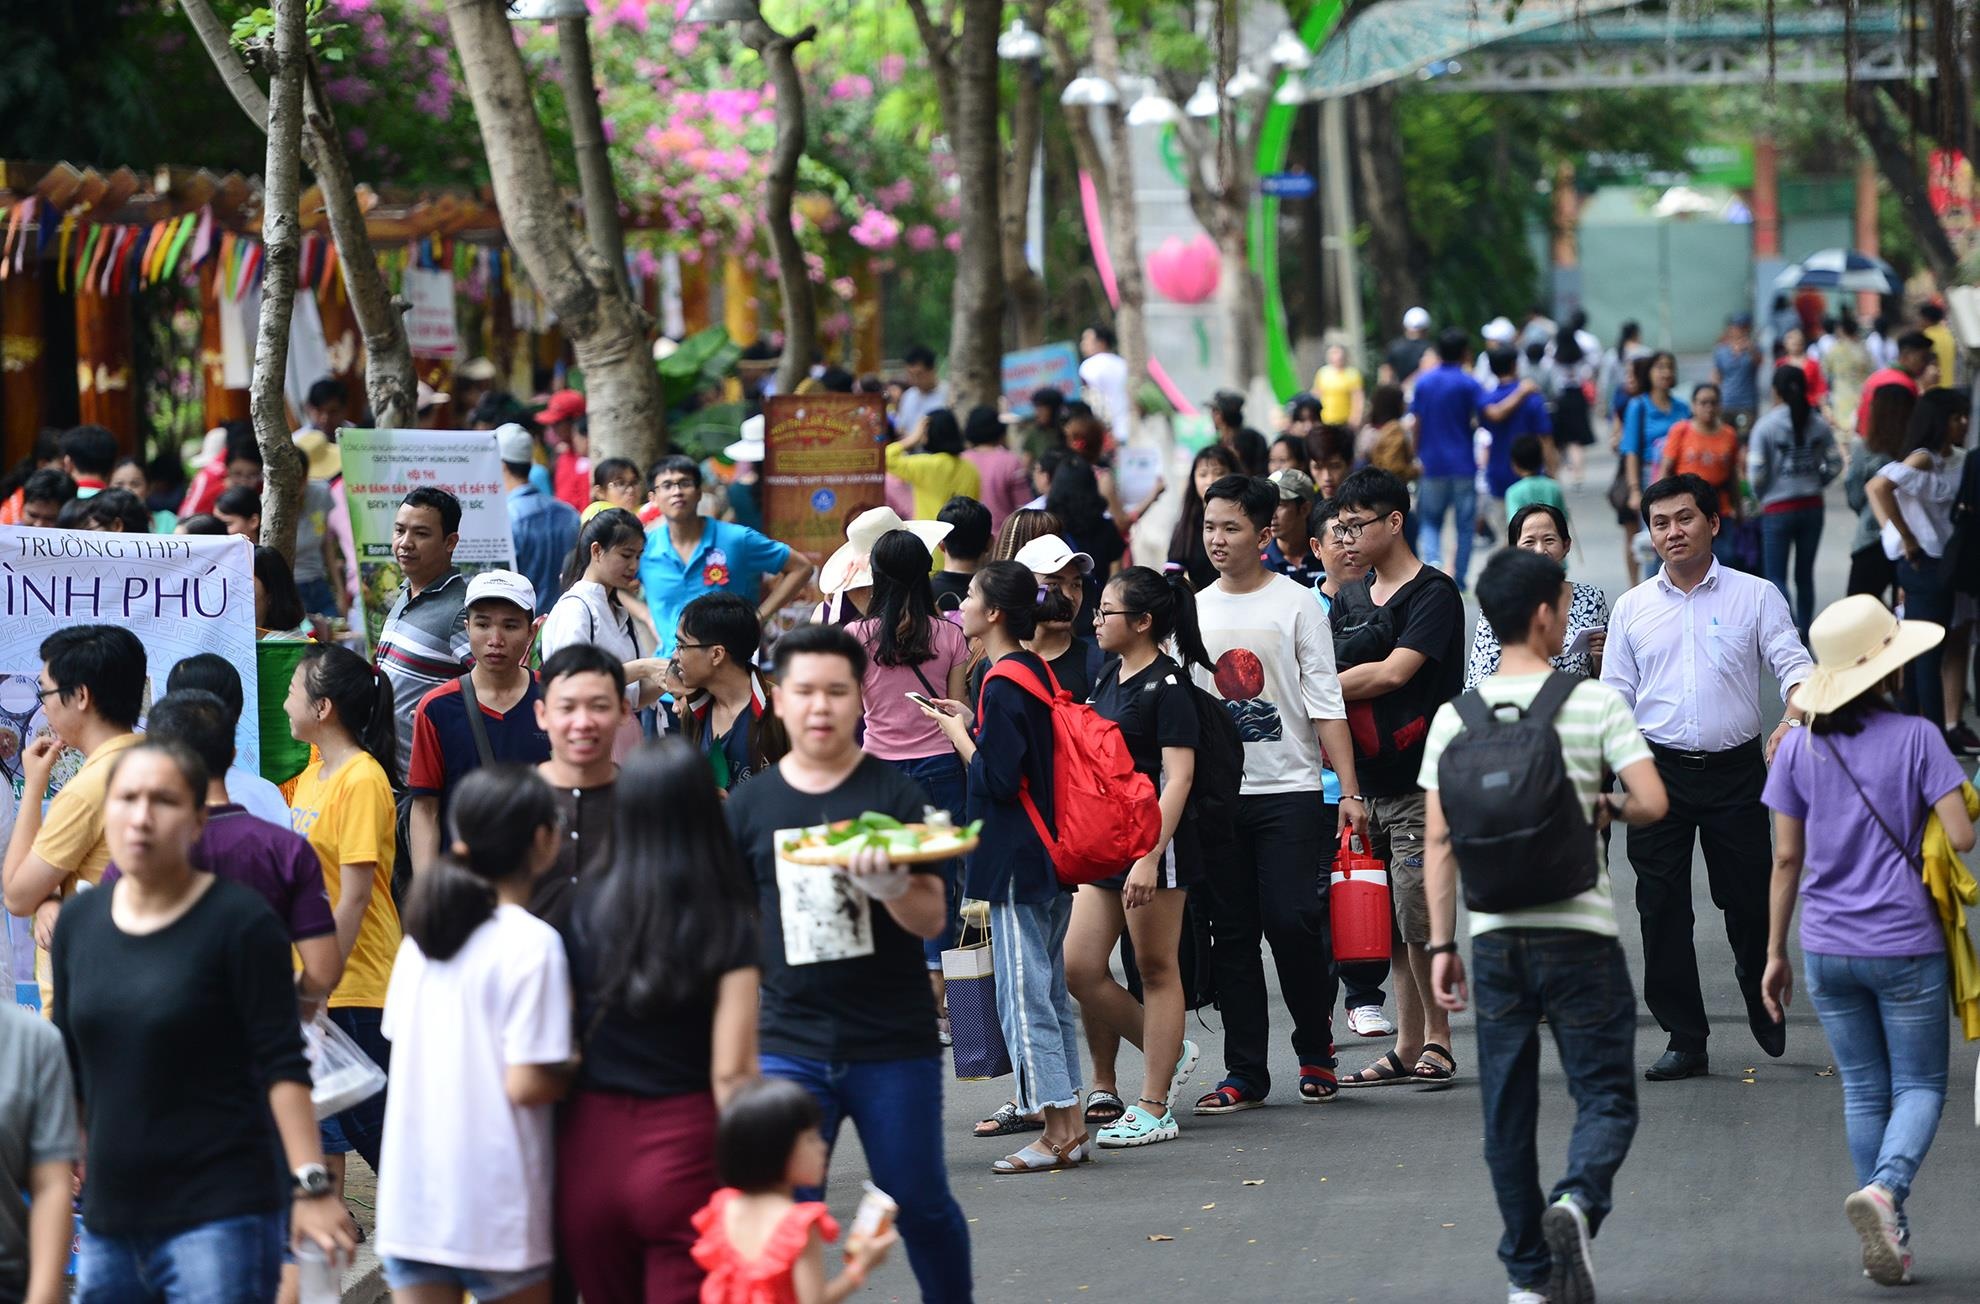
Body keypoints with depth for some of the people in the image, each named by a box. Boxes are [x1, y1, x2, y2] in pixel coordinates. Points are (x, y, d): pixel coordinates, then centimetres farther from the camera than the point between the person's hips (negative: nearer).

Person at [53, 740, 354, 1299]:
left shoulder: (240, 921, -8)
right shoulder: (77, 923, 8)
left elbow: (282, 1065, -10)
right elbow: (66, 1068, 15)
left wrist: (310, 1184, -17)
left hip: (221, 1216, -6)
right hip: (108, 1220, 6)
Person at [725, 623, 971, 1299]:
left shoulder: (894, 793, -2)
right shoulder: (751, 803, 5)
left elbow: (930, 919, -6)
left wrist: (890, 884, -26)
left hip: (894, 1045, -1)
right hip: (790, 1043, 1)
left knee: (921, 1205, 6)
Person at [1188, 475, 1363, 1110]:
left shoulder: (1296, 605, -1)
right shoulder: (1193, 612, 11)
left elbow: (1326, 704, -3)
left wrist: (1349, 791, -9)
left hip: (1287, 790, -4)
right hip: (1215, 794, 4)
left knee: (1291, 920, -12)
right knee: (1232, 933, 3)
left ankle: (1316, 1049, 9)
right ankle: (1245, 1074, 8)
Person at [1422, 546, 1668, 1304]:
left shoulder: (1455, 715, 3)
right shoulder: (1596, 703, -5)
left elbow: (1440, 840, 1)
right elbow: (1652, 802, -13)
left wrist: (1441, 945, 4)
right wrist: (1608, 810, 10)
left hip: (1495, 936, 3)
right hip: (1581, 931, -3)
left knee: (1508, 1113, 10)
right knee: (1605, 1095, 4)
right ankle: (1578, 1201, -23)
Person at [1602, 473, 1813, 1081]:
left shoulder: (1755, 597, 1)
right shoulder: (1632, 608, 9)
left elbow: (1794, 665, -7)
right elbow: (1614, 697, 10)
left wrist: (1792, 721, -27)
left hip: (1735, 770, -2)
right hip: (1660, 773, 2)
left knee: (1747, 900, 3)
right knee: (1662, 909, 0)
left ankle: (1761, 998, 32)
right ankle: (1685, 1040, 8)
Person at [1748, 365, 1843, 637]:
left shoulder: (1765, 426, -12)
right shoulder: (1818, 424, -2)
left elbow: (1756, 473, -14)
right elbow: (1835, 464, 0)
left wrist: (1761, 496, 5)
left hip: (1778, 509, -4)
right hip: (1812, 507, 4)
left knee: (1776, 577, 3)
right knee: (1805, 575, 15)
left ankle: (1791, 633, -18)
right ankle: (1803, 636, 20)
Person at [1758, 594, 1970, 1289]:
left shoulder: (1799, 747, 1)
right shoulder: (1917, 737, -9)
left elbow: (1786, 858, 3)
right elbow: (1961, 837, -14)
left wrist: (1775, 954, 9)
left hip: (1827, 948, 3)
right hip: (1906, 945, -3)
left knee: (1863, 1092, 13)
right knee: (1919, 1086, 7)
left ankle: (1891, 1240, 13)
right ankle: (1885, 1188, -20)